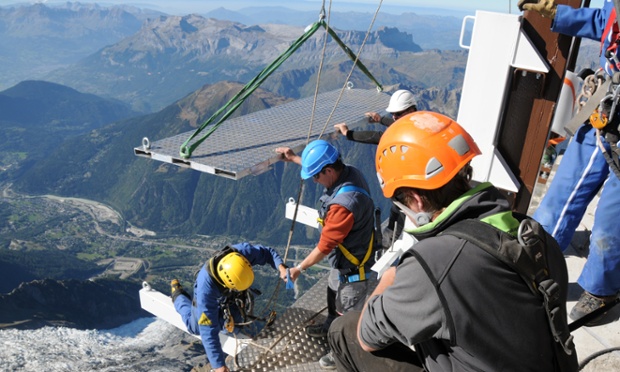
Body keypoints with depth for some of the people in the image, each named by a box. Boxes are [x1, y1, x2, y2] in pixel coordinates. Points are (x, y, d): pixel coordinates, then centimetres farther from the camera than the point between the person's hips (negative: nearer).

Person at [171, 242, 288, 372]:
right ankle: (177, 292, 43)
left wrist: (281, 266, -43)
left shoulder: (243, 251, -44)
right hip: (209, 296, -3)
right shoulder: (206, 288, -50)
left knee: (233, 327, 16)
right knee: (196, 328, 21)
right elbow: (208, 330, -45)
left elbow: (267, 252, -23)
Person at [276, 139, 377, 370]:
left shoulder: (344, 204, -40)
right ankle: (330, 328, 60)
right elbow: (320, 166, 12)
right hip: (344, 261, 9)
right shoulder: (349, 172, -14)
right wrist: (294, 158, 13)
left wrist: (299, 268, -14)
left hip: (354, 270, -9)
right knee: (333, 297, 33)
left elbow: (324, 246, -28)